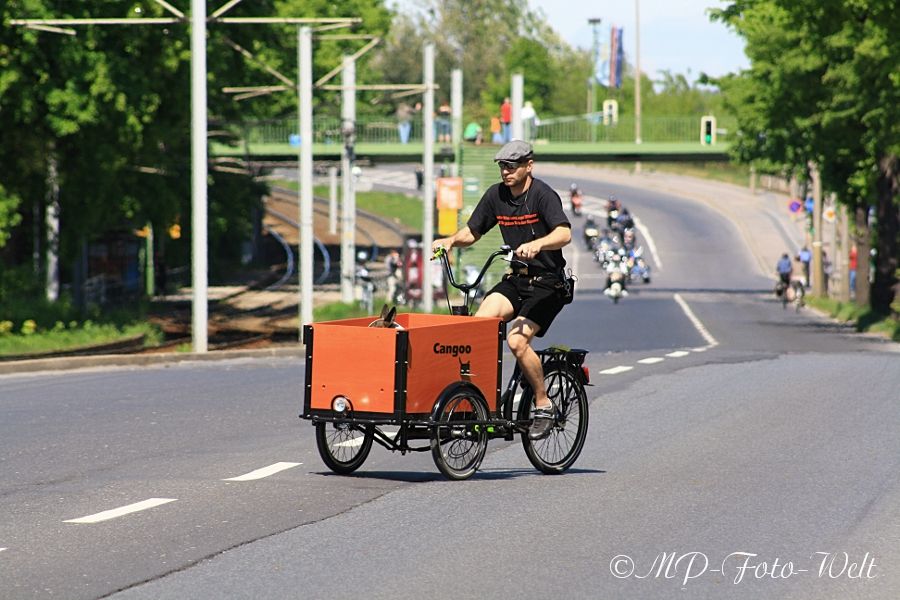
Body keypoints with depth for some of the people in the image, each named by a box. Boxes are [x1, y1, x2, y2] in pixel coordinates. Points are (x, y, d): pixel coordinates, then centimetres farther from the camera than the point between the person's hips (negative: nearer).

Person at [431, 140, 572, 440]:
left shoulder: (543, 195, -15)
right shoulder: (496, 195, 4)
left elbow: (564, 233, -30)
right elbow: (472, 232, 13)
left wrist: (537, 244, -49)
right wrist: (451, 240, -8)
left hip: (546, 283, -6)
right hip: (515, 279, 6)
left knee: (517, 340, -24)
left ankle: (544, 406, -7)